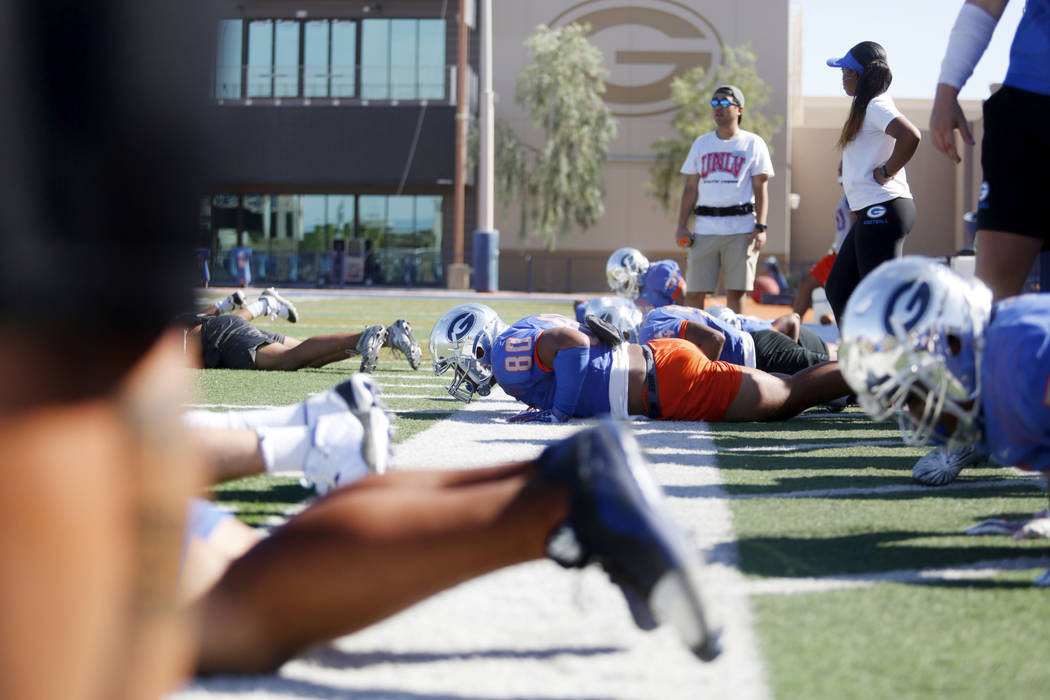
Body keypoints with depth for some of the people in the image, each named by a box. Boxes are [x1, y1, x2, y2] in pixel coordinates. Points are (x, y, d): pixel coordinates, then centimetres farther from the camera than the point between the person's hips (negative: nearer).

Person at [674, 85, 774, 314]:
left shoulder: (753, 143, 6)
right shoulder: (701, 144, 16)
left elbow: (761, 188, 2)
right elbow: (691, 188, 16)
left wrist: (760, 227, -8)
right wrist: (681, 226, 7)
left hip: (741, 228, -3)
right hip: (705, 227, 3)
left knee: (736, 292, -3)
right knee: (694, 292, -2)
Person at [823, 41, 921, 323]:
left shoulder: (877, 106, -12)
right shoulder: (865, 107, 19)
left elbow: (910, 136, -29)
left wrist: (886, 172, -18)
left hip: (881, 211, -11)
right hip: (870, 214, 11)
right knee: (838, 289, 14)